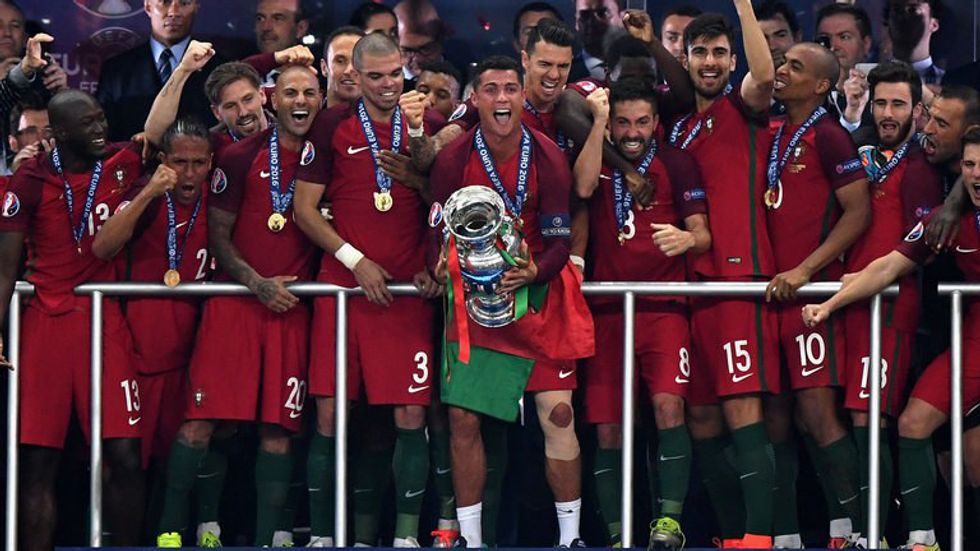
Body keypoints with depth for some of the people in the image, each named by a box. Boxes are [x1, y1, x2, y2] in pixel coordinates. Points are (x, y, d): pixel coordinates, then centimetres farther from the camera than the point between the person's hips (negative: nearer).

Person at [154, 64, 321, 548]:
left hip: (292, 308, 2)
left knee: (278, 427, 1)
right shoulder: (240, 157, 1)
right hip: (235, 302, -2)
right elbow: (217, 236, 2)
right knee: (201, 420, -8)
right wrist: (258, 284, -9)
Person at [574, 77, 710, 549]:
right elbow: (583, 187, -15)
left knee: (668, 406, -22)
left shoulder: (676, 163, 6)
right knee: (608, 431, 0)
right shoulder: (597, 160, 9)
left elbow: (703, 235, 2)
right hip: (607, 311, 2)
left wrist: (687, 238, -22)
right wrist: (598, 121, -16)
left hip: (663, 309, -2)